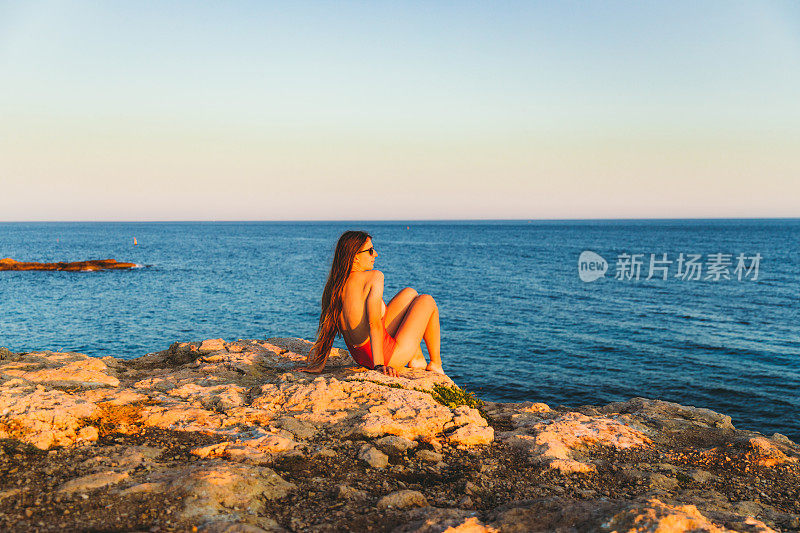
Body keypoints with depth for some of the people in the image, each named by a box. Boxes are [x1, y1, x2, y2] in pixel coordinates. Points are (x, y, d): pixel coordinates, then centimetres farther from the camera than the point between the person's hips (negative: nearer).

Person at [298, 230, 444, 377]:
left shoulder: (334, 284, -1)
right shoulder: (374, 277, -20)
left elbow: (328, 326, 2)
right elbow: (374, 323, -29)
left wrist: (319, 364, 6)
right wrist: (379, 364, -32)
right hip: (387, 356, -8)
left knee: (409, 293, 19)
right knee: (427, 300, 12)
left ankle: (417, 359, 24)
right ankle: (435, 364, 23)